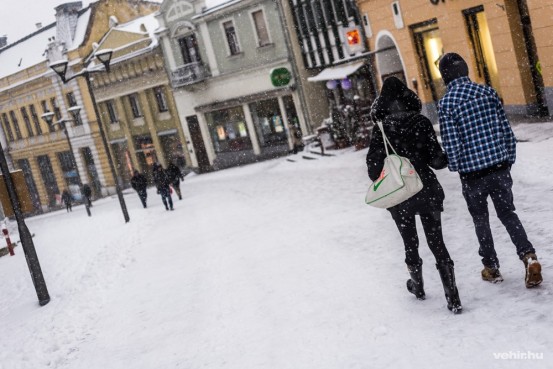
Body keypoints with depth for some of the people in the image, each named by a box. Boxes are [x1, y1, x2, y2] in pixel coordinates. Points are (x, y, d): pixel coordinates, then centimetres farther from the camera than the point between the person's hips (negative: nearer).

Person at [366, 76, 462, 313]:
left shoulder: (381, 130, -9)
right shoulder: (421, 123, -9)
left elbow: (373, 167, -8)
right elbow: (436, 159, -10)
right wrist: (450, 158, 12)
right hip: (427, 191, 0)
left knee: (410, 244, 19)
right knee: (437, 243, 7)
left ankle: (418, 287, 39)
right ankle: (453, 298, 5)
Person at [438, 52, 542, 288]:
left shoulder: (446, 104, -12)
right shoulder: (488, 92, 1)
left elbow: (451, 144, -13)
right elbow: (507, 130, 4)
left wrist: (456, 167, 5)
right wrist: (509, 160, 14)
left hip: (472, 173, -3)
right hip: (500, 167, 3)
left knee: (481, 220, 15)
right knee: (507, 213, 17)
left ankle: (492, 268, 25)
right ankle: (529, 257, 0)